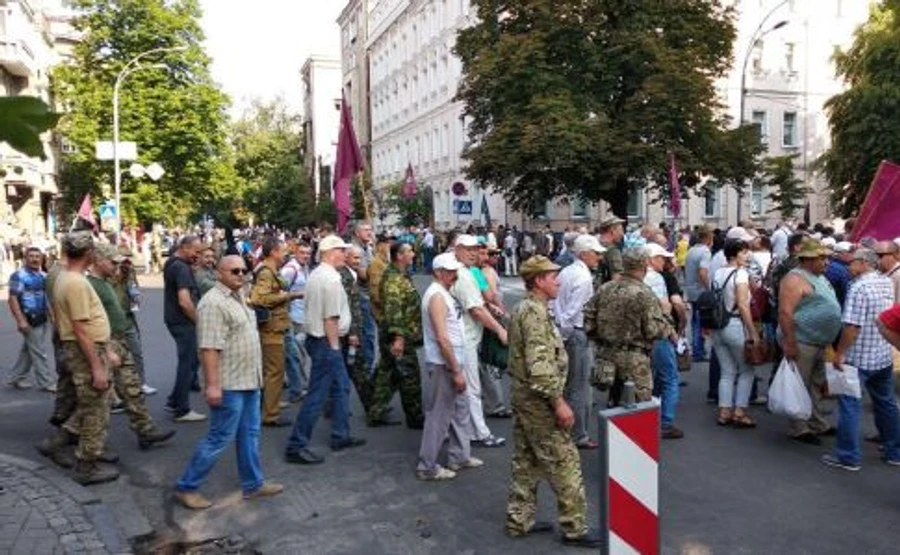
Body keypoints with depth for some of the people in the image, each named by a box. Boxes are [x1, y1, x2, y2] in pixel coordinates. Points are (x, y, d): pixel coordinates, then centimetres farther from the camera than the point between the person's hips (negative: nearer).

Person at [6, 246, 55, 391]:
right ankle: (47, 383, 3)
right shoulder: (19, 276, -10)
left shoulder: (43, 276, 13)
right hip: (30, 320, -7)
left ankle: (15, 378, 26)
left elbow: (49, 296, 20)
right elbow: (13, 299, -15)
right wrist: (20, 320, -22)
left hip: (44, 319, 7)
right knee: (39, 353, -3)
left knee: (27, 351, 15)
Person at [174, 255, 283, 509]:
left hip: (248, 381, 9)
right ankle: (186, 487, 13)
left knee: (249, 435, 15)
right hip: (229, 384, -9)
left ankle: (253, 484, 26)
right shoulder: (214, 303, -18)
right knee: (219, 438, -1)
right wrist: (213, 385, -27)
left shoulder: (238, 297, 13)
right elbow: (209, 347, -24)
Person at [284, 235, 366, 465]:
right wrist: (334, 346, -15)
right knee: (317, 394, -4)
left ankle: (341, 436, 28)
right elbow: (330, 318, -22)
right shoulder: (331, 278, -19)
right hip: (326, 341, -11)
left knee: (341, 387, 19)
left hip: (316, 336, 11)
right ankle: (296, 446, 3)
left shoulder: (316, 274, 11)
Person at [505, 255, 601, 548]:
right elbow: (539, 364, -27)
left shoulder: (523, 308, 12)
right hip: (538, 400, -10)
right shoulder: (536, 311, -20)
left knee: (526, 461, 16)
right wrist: (558, 401, -23)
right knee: (565, 462, 0)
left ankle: (519, 521, 25)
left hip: (523, 396, 10)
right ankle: (575, 527, 10)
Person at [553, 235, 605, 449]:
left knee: (566, 385, 19)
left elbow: (555, 304, 11)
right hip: (576, 335, -9)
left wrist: (560, 332, 13)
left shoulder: (565, 272, 10)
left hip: (563, 332, 9)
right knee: (580, 387, 2)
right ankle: (578, 436, 12)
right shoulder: (584, 278, -16)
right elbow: (573, 312, -21)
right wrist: (565, 333, -11)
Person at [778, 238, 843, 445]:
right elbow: (785, 312, -23)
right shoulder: (795, 279, -15)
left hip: (820, 343, 10)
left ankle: (818, 424, 29)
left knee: (817, 387, 18)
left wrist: (828, 341, 22)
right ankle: (800, 430, 9)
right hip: (801, 343, -9)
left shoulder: (820, 278, 15)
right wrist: (789, 342, -26)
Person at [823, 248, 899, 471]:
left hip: (859, 358, -8)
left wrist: (840, 353, -15)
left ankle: (848, 457, 3)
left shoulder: (859, 287, -18)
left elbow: (852, 326, -23)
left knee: (849, 405, -1)